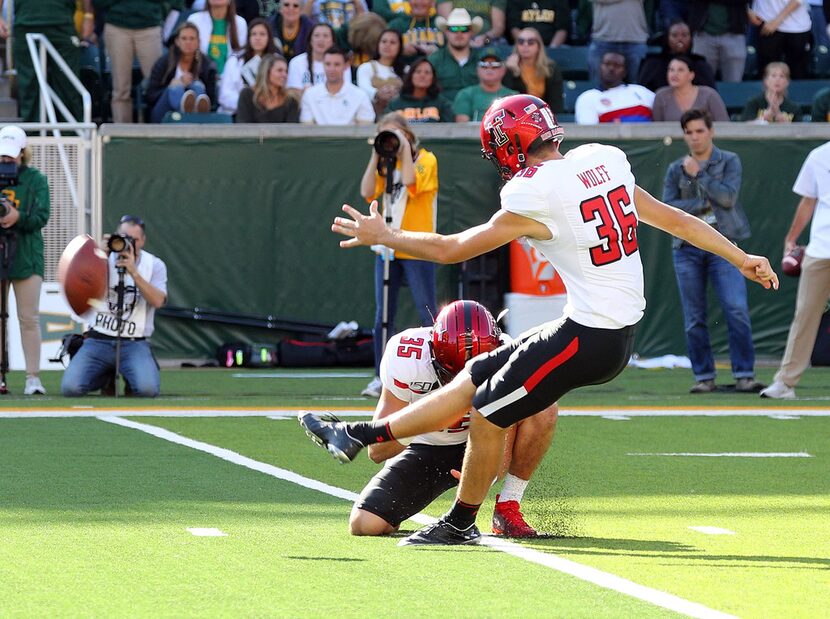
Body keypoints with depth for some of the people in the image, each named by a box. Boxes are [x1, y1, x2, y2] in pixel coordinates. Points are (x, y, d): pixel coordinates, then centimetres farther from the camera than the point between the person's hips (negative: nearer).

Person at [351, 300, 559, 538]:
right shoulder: (408, 360, -30)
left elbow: (504, 454, -21)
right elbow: (377, 452, -26)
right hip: (426, 448, -1)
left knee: (543, 409, -28)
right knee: (365, 525, -21)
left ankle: (507, 508, -13)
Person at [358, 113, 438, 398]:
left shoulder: (425, 159, -2)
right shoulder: (386, 164, 13)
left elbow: (411, 184, -21)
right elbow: (368, 192, -1)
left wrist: (404, 150, -16)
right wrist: (376, 157, -7)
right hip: (388, 248, 5)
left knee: (428, 315, -2)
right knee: (383, 317, 3)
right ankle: (381, 378, 6)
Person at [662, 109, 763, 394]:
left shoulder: (729, 162, 7)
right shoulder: (676, 169, 11)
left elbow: (728, 196, -9)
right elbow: (667, 207, -1)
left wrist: (698, 174, -6)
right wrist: (703, 203, -9)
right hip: (687, 249, 2)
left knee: (737, 311, -13)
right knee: (694, 319, 1)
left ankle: (744, 375, -11)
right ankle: (704, 377, 7)